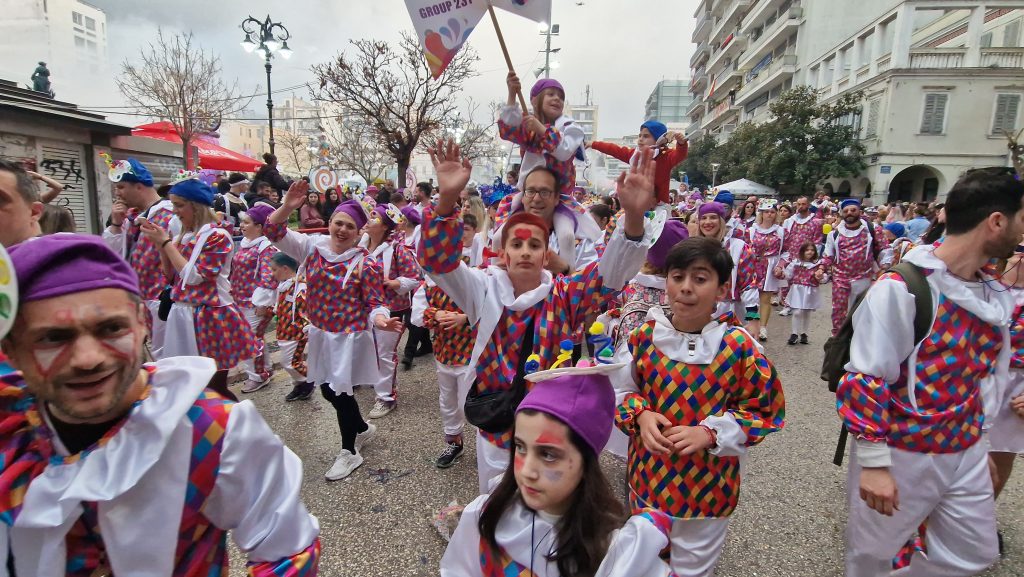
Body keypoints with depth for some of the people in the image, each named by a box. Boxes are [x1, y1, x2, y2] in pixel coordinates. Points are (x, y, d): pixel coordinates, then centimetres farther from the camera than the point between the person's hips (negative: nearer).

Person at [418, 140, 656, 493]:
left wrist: (633, 217, -40)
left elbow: (611, 274, -22)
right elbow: (438, 262, -18)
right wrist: (447, 200, -36)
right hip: (496, 427, 1)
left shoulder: (564, 296, -9)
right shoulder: (485, 289, -7)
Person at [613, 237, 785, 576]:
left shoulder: (739, 346, -17)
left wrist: (710, 432, -21)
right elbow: (620, 391, 2)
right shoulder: (645, 336, -11)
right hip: (648, 477, 2)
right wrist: (640, 415, -18)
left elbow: (765, 410, -8)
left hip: (708, 484, -2)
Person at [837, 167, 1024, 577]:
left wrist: (978, 434, 16)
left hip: (967, 453, 7)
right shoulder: (901, 287, -22)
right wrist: (873, 463, -21)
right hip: (900, 454, -7)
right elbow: (864, 381, -22)